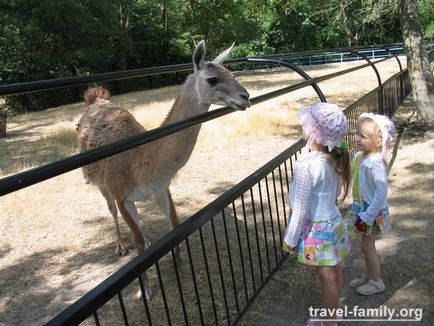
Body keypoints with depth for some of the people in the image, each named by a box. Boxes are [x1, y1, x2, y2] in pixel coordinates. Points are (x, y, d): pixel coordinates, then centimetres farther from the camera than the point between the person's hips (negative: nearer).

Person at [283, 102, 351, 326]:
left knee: (327, 277, 8)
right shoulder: (335, 157, -6)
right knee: (335, 271, 20)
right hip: (333, 221, 8)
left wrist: (290, 238, -11)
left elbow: (301, 208, -22)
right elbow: (336, 192, 6)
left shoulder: (307, 165, -28)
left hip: (316, 228, -7)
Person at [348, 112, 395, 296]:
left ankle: (376, 282, 25)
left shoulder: (376, 164, -27)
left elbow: (381, 193, -28)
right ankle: (368, 275, 39)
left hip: (373, 212, -8)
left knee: (367, 246, 6)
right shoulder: (359, 156, -1)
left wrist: (367, 217, -23)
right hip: (362, 208, 8)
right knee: (367, 245, 21)